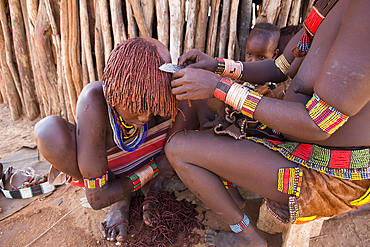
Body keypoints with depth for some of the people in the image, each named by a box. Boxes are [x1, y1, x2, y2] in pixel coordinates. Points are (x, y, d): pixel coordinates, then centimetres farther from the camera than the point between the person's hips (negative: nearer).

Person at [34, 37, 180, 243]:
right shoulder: (94, 102, -39)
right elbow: (97, 198, -34)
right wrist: (153, 169, -26)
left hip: (138, 164, 3)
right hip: (105, 171, -2)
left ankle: (152, 192, -5)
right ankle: (121, 199, -9)